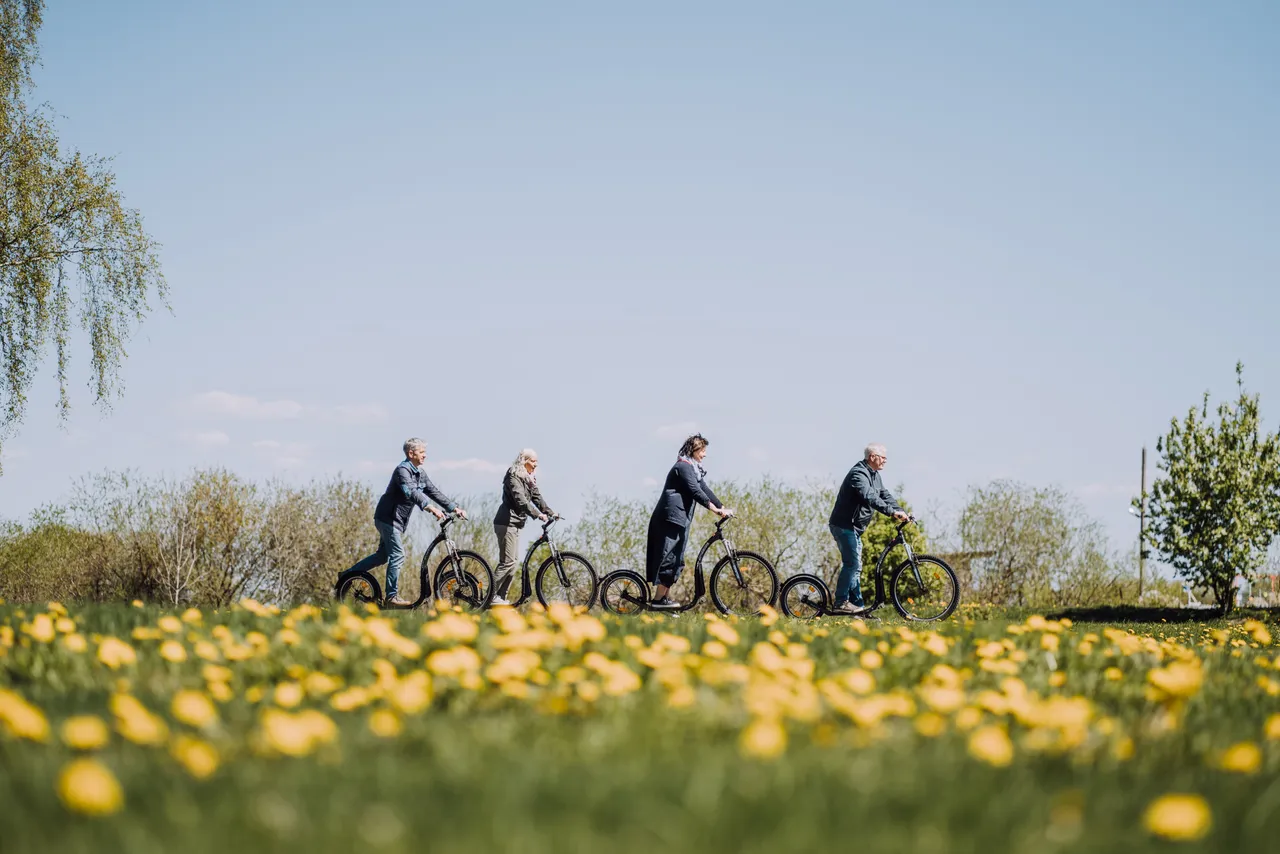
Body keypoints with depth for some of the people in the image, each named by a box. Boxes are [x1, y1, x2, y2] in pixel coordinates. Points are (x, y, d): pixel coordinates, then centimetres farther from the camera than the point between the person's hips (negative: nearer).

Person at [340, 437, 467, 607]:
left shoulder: (419, 473, 11)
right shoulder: (403, 470, -20)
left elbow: (434, 492, 11)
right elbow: (411, 492, -36)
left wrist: (454, 508, 3)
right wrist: (430, 508, -49)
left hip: (397, 520, 10)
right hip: (388, 518, -10)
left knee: (382, 556, 16)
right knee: (397, 555, -12)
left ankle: (347, 574, 25)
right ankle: (392, 597, -9)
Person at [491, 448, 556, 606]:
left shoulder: (529, 479, 16)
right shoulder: (514, 476, -14)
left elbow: (536, 497, 13)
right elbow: (520, 500, -26)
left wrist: (551, 513, -1)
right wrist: (538, 514, -33)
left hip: (516, 524, 10)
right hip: (506, 523, -10)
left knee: (512, 562, 7)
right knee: (507, 562, -11)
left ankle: (501, 597, 11)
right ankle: (491, 597, -7)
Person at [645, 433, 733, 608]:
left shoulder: (694, 469, 19)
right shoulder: (683, 466, -12)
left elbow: (704, 490, 18)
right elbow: (695, 492, -22)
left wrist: (723, 508, 11)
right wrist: (715, 509, -27)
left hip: (680, 519, 10)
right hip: (670, 518, -10)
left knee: (676, 561, 10)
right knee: (668, 557, -11)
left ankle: (664, 597, 13)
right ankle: (658, 599, -10)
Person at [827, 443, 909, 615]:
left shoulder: (874, 475, 13)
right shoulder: (859, 474, -20)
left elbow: (885, 495, 9)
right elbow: (869, 497, -35)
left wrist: (901, 512, -6)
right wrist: (893, 512, -43)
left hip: (854, 527, 11)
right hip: (844, 525, -11)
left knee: (855, 566, 11)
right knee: (852, 563, -14)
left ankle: (857, 605, 13)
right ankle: (840, 604, -11)